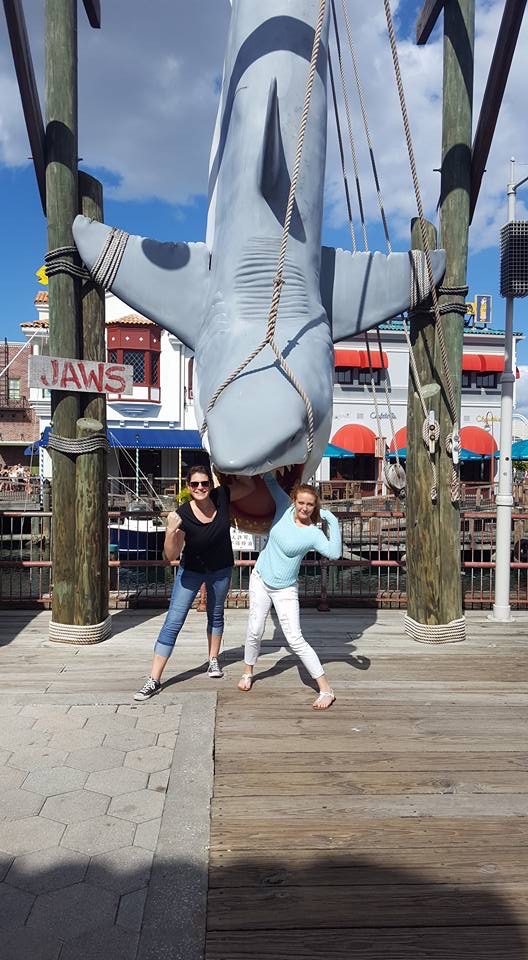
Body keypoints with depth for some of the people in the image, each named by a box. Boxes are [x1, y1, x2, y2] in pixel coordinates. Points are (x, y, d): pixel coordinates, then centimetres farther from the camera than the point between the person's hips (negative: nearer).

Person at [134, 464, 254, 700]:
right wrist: (171, 531, -45)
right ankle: (154, 680, -5)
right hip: (191, 570, -3)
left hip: (221, 570, 3)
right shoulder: (183, 515, -28)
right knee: (173, 621, -8)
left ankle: (213, 660, 43)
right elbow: (171, 555, -26)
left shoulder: (222, 496, -19)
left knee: (215, 615, 21)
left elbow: (250, 486, -4)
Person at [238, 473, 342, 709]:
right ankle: (247, 673, 34)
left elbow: (334, 554, -35)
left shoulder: (313, 533, -17)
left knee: (295, 639, -8)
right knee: (254, 631, 8)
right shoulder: (285, 508, -7)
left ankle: (326, 690, 0)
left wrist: (333, 522, -32)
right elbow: (271, 482, 6)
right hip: (260, 580, 4)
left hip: (285, 590, -3)